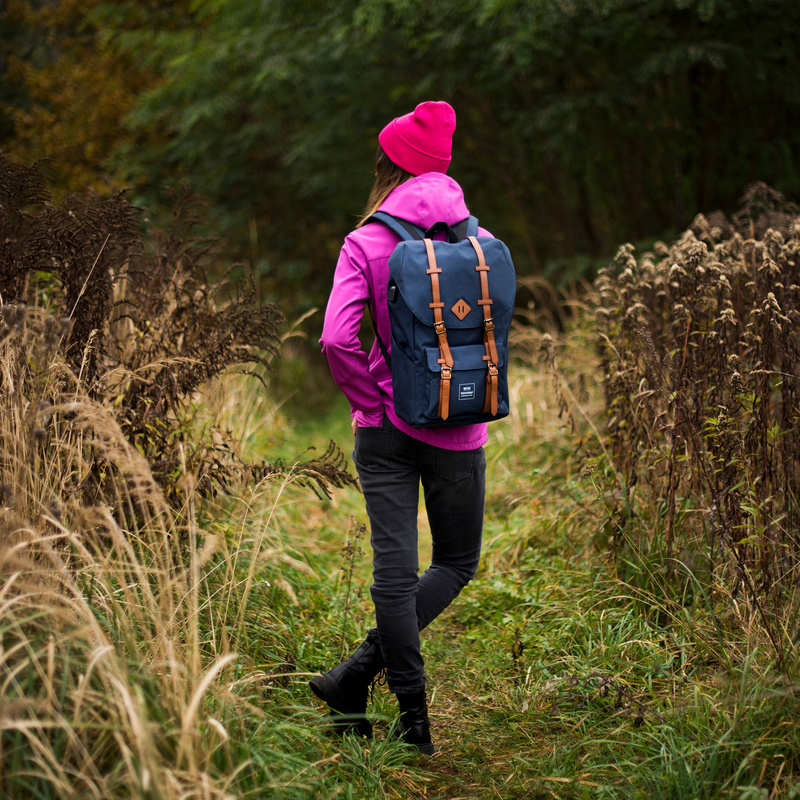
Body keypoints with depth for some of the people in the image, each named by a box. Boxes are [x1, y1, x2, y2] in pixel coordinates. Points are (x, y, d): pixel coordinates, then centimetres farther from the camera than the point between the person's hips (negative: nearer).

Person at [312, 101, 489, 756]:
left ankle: (414, 714, 5)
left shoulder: (367, 244, -7)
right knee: (457, 561, 16)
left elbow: (338, 338, -17)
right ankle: (359, 674, 3)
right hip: (459, 431, 1)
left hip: (385, 427, -1)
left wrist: (372, 399, -5)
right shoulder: (479, 242, 0)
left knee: (395, 566, 5)